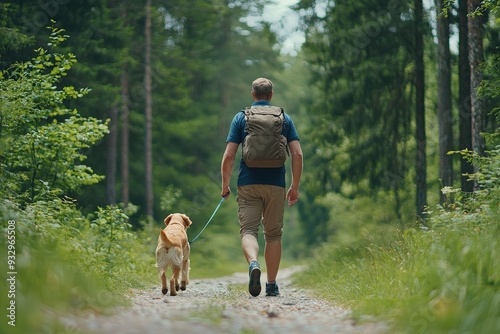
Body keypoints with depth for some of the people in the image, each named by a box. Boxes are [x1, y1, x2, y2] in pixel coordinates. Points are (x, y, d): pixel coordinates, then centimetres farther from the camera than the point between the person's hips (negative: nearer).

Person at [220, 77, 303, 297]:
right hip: (275, 185, 1)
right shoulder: (285, 118, 7)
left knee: (248, 230, -2)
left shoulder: (241, 118, 4)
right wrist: (295, 187, 7)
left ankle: (253, 264, -32)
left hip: (248, 184, -1)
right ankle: (272, 285, 12)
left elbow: (228, 156, -2)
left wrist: (225, 185, 8)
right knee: (273, 234, 11)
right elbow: (297, 154, -1)